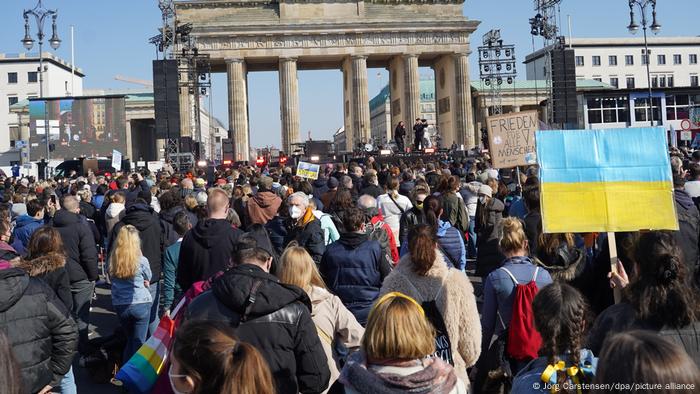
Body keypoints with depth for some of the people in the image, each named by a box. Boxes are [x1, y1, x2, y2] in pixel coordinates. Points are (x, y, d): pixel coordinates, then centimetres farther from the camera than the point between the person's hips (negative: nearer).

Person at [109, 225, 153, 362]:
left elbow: (112, 279, 7)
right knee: (139, 342, 5)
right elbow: (148, 278, 4)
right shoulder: (141, 260, -13)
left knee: (129, 340, 21)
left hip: (119, 305, 4)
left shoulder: (112, 260, -6)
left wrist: (139, 282, 5)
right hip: (140, 304, -4)